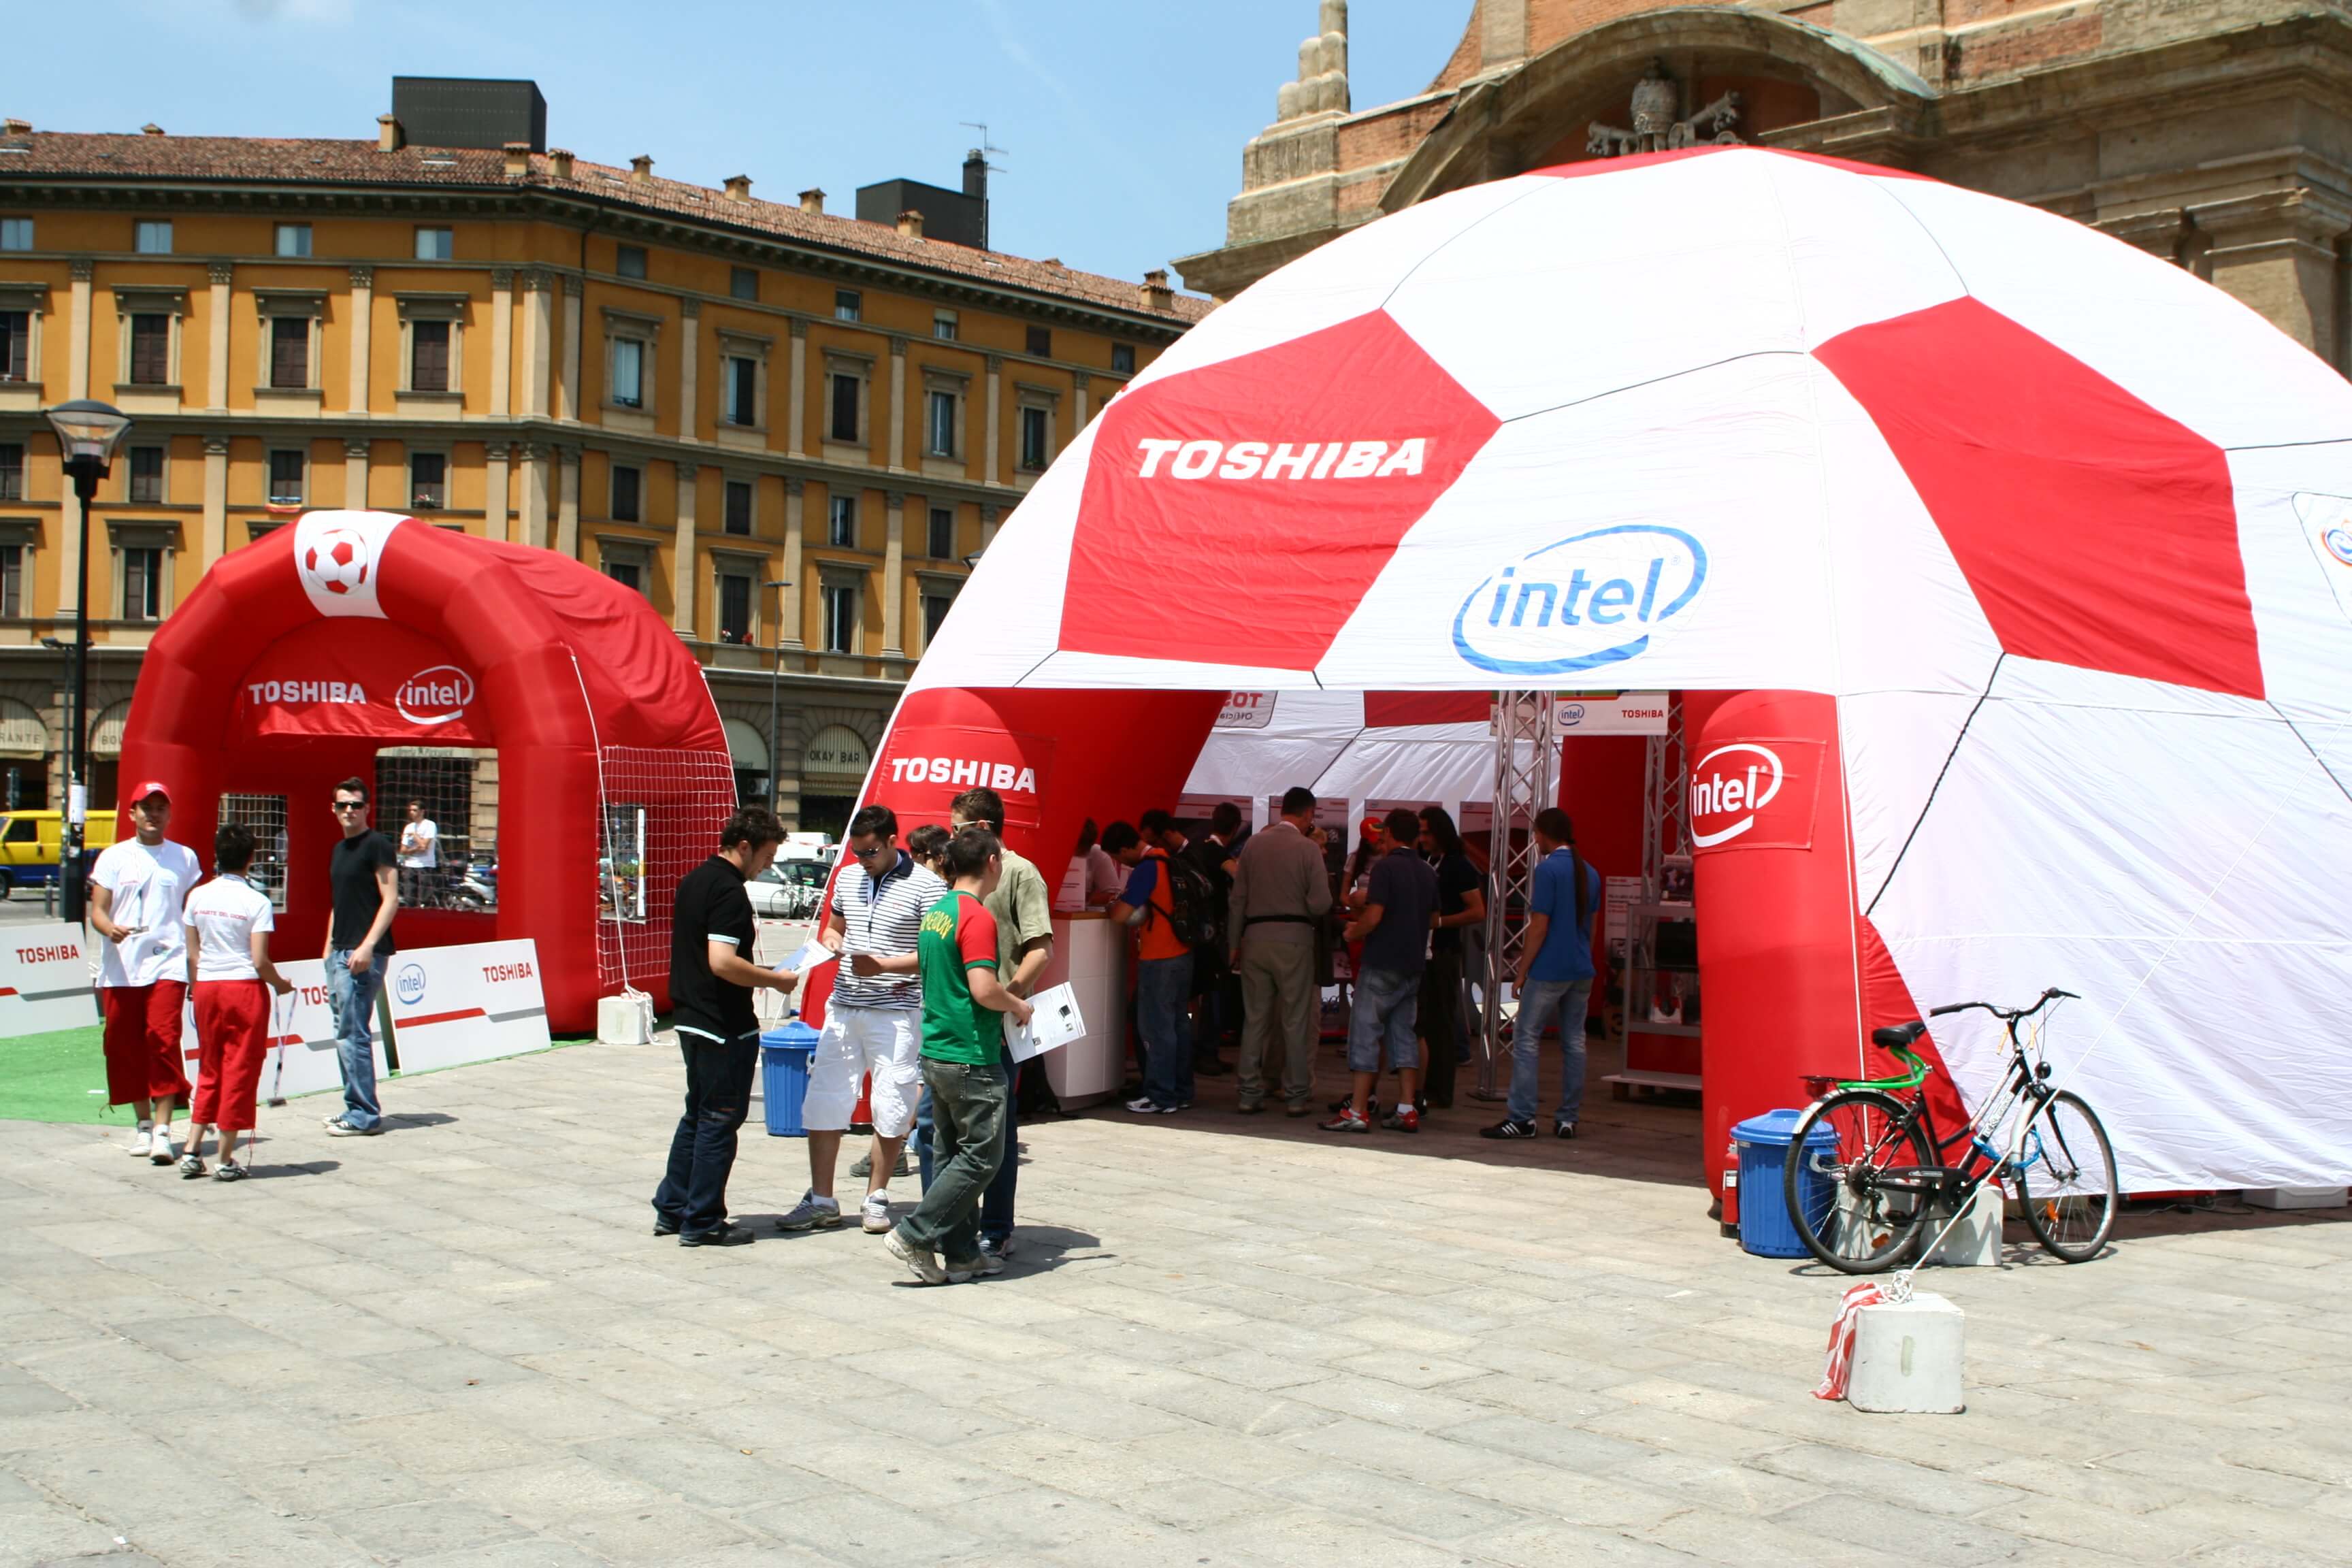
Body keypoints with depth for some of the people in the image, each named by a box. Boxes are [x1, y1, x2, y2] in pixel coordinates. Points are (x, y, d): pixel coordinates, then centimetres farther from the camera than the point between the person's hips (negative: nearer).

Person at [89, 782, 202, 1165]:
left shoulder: (185, 857, 10)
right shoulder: (114, 857, 7)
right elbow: (97, 910, 2)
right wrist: (111, 929, -21)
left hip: (168, 964, -1)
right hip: (121, 968, 1)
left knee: (164, 1040, -13)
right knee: (127, 1046, 6)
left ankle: (162, 1130, -13)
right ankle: (144, 1123, 22)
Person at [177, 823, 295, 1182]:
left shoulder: (198, 896, 2)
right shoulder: (256, 902, -11)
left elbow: (192, 954, 6)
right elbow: (259, 961, -13)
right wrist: (280, 984, 5)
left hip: (207, 987, 5)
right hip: (245, 989, -4)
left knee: (209, 1070, 17)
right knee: (239, 1072, 3)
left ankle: (192, 1151, 13)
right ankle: (226, 1161, 6)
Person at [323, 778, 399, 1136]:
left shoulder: (377, 845, -7)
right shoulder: (339, 849, 19)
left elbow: (391, 898, -13)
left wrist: (368, 946, -20)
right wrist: (329, 951, 20)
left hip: (364, 955, -9)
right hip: (340, 952, 9)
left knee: (353, 1034, -10)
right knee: (345, 1034, 10)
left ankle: (364, 1116, -6)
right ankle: (355, 1108, 16)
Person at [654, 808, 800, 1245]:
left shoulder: (694, 881, 11)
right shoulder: (729, 891, -19)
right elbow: (722, 962, -28)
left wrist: (756, 975, 15)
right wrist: (774, 979, -15)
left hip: (691, 1018, 10)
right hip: (724, 1027, -10)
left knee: (697, 1115, 19)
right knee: (719, 1121, 0)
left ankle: (672, 1209, 25)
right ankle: (703, 1222, 7)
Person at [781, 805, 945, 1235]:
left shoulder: (926, 885, -8)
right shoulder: (847, 878, 11)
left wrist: (884, 964, -21)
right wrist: (833, 943, 1)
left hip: (897, 1012, -5)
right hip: (844, 1006, 6)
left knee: (890, 1108, 1)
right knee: (823, 1102, 5)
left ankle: (877, 1198, 17)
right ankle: (821, 1200, 15)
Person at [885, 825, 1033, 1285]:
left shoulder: (936, 912, 12)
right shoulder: (978, 917, -16)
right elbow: (984, 989, -23)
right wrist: (1018, 1006, -6)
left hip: (936, 1053, 9)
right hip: (972, 1059, -9)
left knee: (953, 1156, 12)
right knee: (982, 1157, -1)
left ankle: (962, 1254, 15)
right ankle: (915, 1235, -4)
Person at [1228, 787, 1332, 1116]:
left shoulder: (1254, 843, 4)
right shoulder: (1309, 849, -7)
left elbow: (1237, 898, 5)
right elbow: (1320, 903, -12)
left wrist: (1234, 943, 11)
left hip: (1256, 938, 3)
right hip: (1294, 938, -3)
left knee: (1255, 1018, 9)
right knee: (1296, 1020, 5)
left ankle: (1250, 1095, 10)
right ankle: (1296, 1096, 8)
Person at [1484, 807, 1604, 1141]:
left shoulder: (1548, 869, -12)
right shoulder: (1590, 872, 11)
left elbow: (1539, 926, -14)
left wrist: (1523, 971, -8)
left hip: (1549, 971, -7)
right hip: (1582, 972, 7)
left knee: (1526, 1040, -3)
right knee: (1574, 1043, 9)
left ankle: (1521, 1118, -6)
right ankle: (1568, 1119, 11)